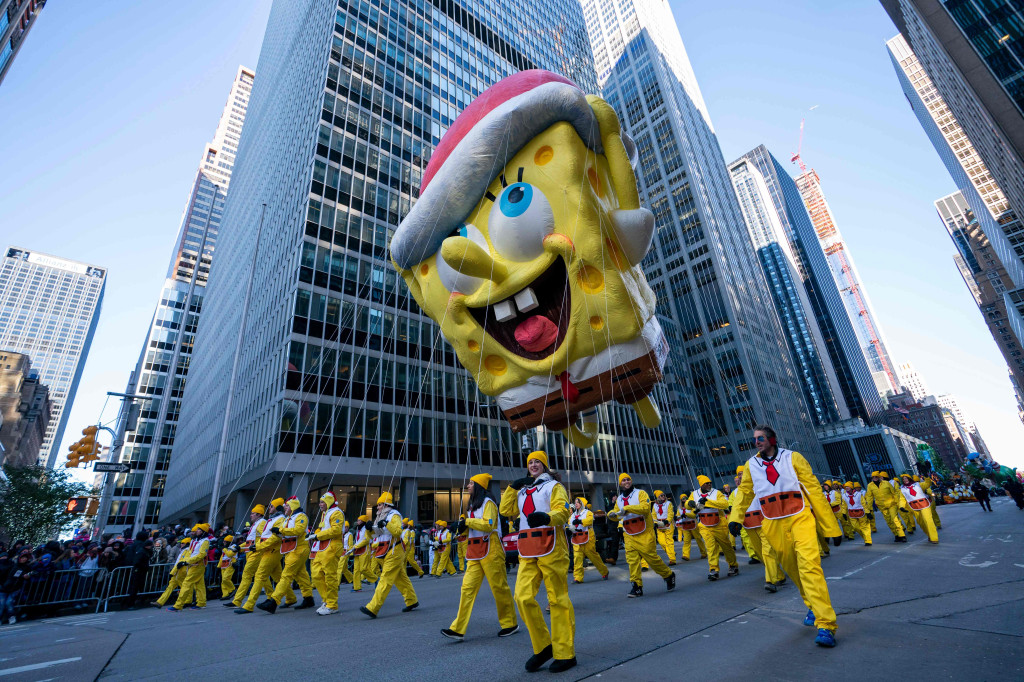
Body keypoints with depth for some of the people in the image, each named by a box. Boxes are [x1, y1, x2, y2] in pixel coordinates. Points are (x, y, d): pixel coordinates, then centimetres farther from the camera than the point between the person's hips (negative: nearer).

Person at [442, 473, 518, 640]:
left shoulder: (488, 503, -9)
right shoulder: (474, 505, 19)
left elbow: (488, 524, -22)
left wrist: (467, 521, -16)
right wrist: (462, 527, 3)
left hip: (490, 551, -8)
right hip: (475, 553, 8)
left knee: (499, 587, 1)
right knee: (468, 587, 2)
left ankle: (510, 624, 16)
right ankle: (458, 629, 3)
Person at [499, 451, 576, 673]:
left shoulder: (553, 486, 2)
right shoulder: (522, 491, 21)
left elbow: (563, 511, -14)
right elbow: (506, 510, 12)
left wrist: (546, 517, -34)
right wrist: (512, 487, 2)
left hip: (550, 547, -5)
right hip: (527, 551, 6)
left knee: (557, 599, -1)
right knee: (523, 596, -3)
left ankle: (565, 654, 11)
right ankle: (543, 647, 14)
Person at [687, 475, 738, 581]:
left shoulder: (717, 493, -10)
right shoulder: (694, 494, 2)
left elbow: (725, 504, -25)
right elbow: (687, 503, 10)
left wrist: (708, 501, -32)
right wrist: (690, 503, -15)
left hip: (720, 526, -1)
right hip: (705, 527, 2)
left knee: (727, 547, 12)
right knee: (710, 547, -9)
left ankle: (733, 566, 33)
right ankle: (713, 570, -3)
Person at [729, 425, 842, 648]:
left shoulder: (792, 458, -2)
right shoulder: (751, 465, 6)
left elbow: (814, 489, -1)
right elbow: (744, 493, 13)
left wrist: (831, 527, -2)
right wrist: (735, 518, 0)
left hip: (799, 517, -3)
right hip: (773, 524, 3)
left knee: (809, 565, -16)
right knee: (792, 568, 12)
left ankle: (825, 625, -12)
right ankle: (814, 606, 36)